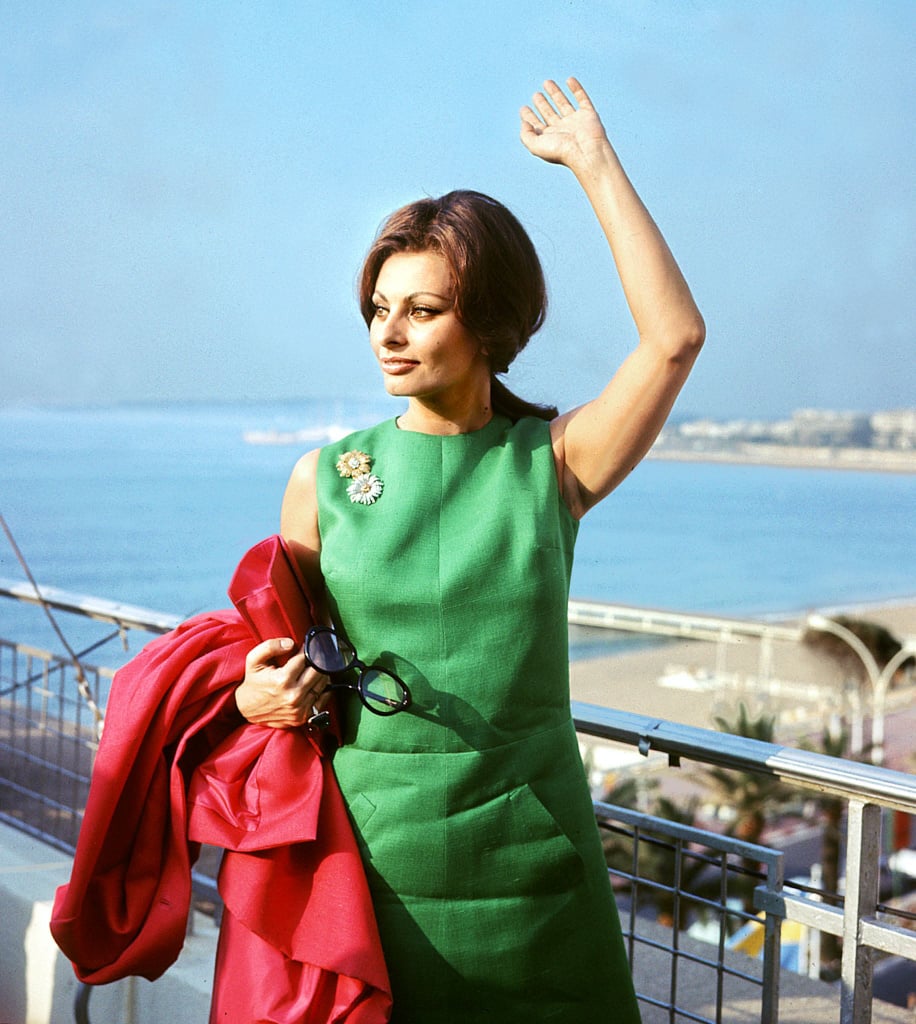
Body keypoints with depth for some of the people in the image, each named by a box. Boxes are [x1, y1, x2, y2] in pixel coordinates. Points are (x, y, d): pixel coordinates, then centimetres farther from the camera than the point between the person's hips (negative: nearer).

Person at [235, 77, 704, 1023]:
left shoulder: (553, 460, -3)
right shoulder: (325, 478, 1)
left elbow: (675, 337, -17)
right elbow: (279, 647, 12)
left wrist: (593, 162, -12)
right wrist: (257, 698, -11)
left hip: (528, 850, 0)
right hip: (373, 850, 1)